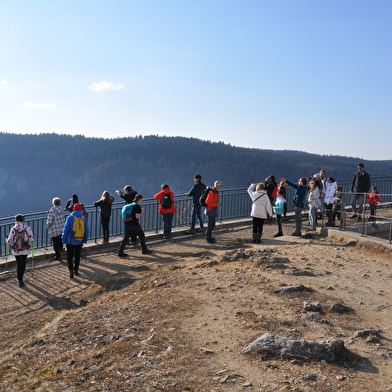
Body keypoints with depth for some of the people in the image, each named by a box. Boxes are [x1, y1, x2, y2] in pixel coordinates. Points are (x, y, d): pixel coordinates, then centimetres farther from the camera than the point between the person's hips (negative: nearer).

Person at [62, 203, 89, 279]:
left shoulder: (70, 218, -10)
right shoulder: (84, 218, -1)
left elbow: (66, 230, -10)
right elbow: (87, 231, 5)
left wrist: (64, 240, 0)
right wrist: (85, 240, 17)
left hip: (70, 241, -3)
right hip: (79, 242, 3)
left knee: (70, 257, 6)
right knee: (77, 256, 18)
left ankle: (71, 271, -3)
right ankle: (76, 270, 27)